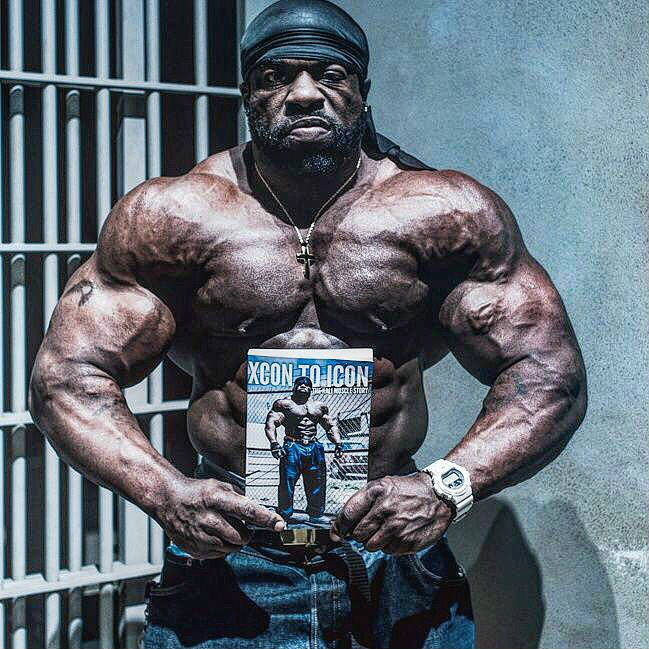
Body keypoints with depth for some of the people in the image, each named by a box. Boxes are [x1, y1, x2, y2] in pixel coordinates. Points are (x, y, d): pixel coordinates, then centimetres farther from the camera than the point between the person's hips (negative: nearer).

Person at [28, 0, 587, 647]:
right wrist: (166, 494, -22)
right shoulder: (173, 216, -5)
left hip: (393, 545, 1)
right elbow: (66, 376, -4)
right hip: (230, 540, 0)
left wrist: (448, 486, -22)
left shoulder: (449, 214, -4)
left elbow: (550, 373, -4)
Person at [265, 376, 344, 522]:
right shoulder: (284, 404, 2)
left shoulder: (319, 406, 17)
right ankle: (283, 516, 0)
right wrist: (274, 443, -22)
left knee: (317, 483, 7)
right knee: (287, 483, -8)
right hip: (292, 447, -4)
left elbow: (331, 425, 22)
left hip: (314, 448, 4)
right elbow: (271, 423, -7)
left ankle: (316, 514, 20)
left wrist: (338, 443, 8)